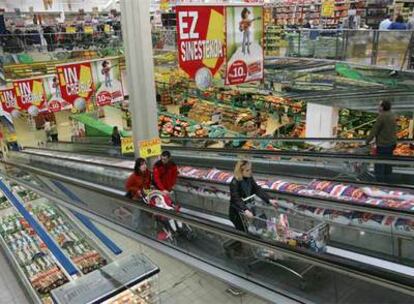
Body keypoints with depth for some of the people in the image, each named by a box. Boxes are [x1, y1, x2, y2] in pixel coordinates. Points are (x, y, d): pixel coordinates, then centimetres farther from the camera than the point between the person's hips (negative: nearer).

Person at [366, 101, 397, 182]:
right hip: (391, 143, 9)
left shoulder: (381, 117, -17)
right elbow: (394, 130, 15)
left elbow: (374, 130, -13)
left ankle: (380, 181, 1)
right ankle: (386, 180, 24)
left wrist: (368, 140, -2)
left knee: (379, 164, -2)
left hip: (383, 144, -9)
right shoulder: (392, 116, 8)